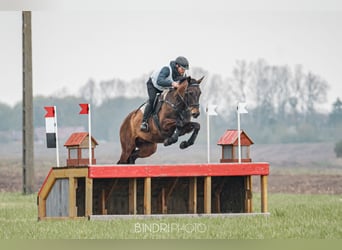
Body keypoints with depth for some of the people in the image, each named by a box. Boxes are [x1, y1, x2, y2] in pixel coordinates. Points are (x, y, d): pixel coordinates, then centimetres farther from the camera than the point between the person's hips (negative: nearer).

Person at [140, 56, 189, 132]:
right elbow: (159, 81, -55)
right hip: (153, 84, -7)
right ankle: (144, 122, -28)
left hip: (165, 88, 7)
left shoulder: (182, 75, -20)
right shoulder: (166, 70, -41)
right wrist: (171, 83, -68)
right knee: (152, 99, -27)